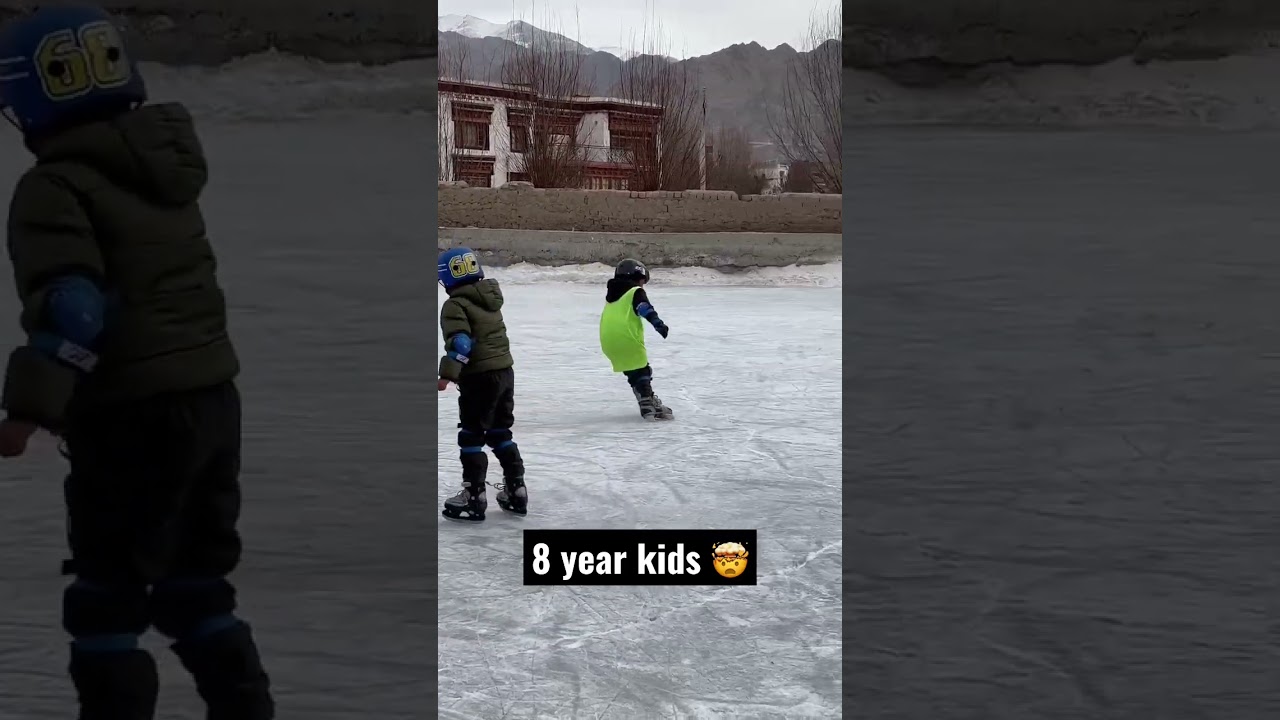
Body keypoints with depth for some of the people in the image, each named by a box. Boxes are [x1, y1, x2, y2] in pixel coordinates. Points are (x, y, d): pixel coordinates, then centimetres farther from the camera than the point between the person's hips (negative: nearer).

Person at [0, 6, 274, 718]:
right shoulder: (164, 159, 10)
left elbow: (71, 308, -23)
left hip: (135, 417, -8)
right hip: (214, 399, 8)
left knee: (107, 599, 4)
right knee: (197, 586, 19)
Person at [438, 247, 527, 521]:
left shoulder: (456, 305, -14)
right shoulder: (490, 296, 11)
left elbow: (460, 343, -24)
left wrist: (447, 374, -23)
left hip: (479, 377, -8)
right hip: (505, 370, 8)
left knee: (471, 436, 1)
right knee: (500, 432, 18)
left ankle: (474, 496, 3)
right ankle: (516, 490, 21)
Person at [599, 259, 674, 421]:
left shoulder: (613, 295, 26)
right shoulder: (635, 292, 1)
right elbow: (645, 309, -17)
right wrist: (658, 323, -29)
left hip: (608, 341, 7)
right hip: (626, 339, -7)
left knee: (633, 373, 13)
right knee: (642, 371, -3)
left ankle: (647, 403, 5)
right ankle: (650, 403, -15)